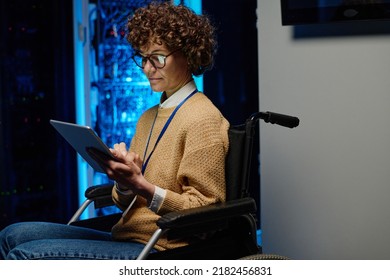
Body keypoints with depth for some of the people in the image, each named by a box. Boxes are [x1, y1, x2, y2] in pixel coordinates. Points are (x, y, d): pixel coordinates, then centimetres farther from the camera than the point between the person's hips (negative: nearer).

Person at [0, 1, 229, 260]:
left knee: (24, 255, -19)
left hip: (161, 248, -8)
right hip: (126, 237, 8)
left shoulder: (203, 118, -8)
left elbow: (203, 210, -12)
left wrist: (140, 185, -23)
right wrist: (123, 179, -5)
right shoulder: (149, 117, 18)